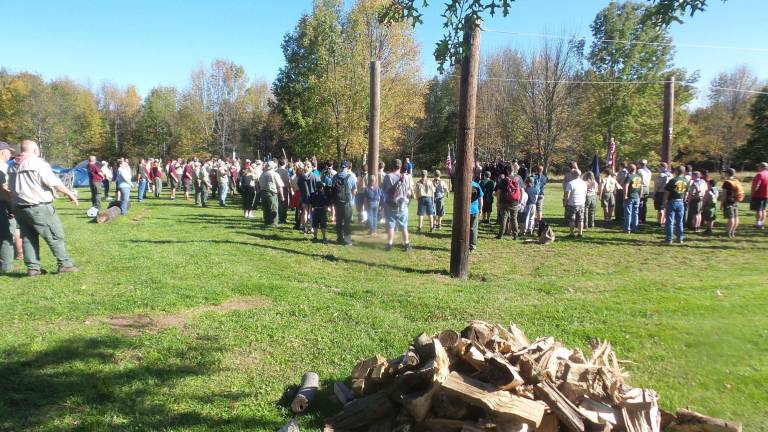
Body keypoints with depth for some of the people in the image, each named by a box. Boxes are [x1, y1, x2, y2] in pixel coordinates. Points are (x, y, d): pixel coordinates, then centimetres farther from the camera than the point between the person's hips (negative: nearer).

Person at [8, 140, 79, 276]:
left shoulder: (13, 166, 12)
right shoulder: (38, 163, -11)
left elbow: (10, 188, 16)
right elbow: (55, 183, -13)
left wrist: (15, 207, 23)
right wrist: (70, 194, 0)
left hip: (18, 207, 8)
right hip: (38, 207, -8)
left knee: (28, 237, 12)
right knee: (55, 236, -1)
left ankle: (32, 267, 11)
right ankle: (65, 264, 1)